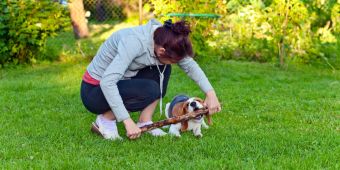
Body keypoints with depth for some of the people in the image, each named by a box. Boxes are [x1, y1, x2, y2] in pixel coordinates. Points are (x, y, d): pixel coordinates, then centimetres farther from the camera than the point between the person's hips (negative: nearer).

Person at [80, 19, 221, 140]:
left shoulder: (164, 39, -11)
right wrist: (127, 121, -38)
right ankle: (105, 119, -9)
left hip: (121, 83, 8)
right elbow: (107, 82, -38)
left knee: (163, 68, -6)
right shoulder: (135, 42, -33)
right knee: (151, 90, -27)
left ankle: (144, 122, -3)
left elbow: (190, 65, 2)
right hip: (94, 90, -8)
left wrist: (210, 93, -7)